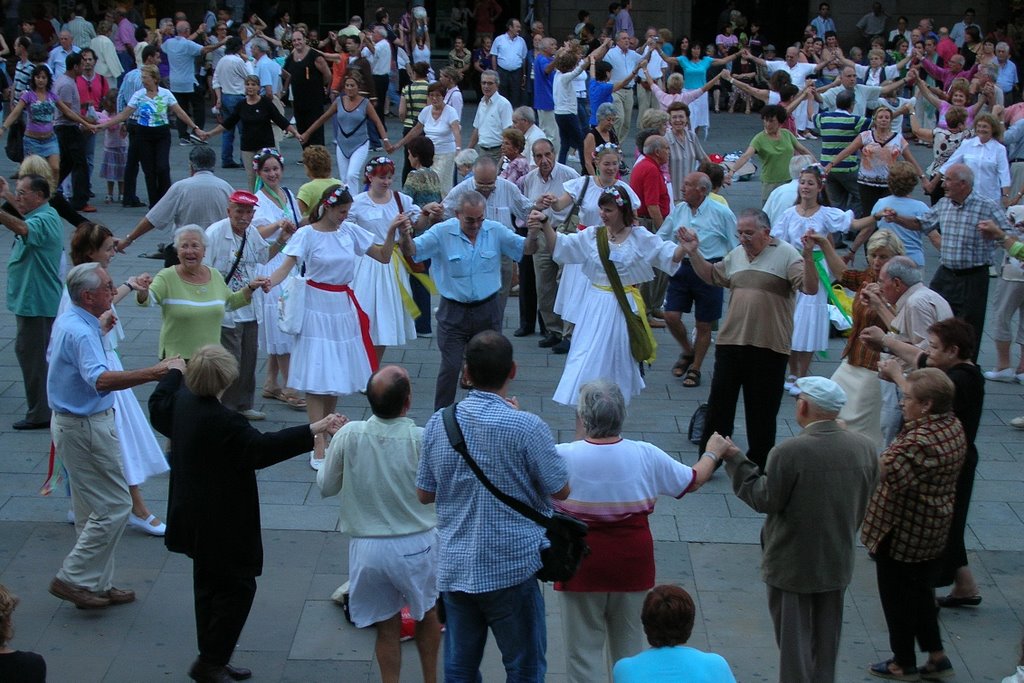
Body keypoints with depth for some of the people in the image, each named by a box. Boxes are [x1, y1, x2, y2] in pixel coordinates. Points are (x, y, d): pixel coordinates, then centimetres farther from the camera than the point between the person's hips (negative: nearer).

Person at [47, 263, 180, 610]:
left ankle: (96, 584, 23)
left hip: (70, 422, 11)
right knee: (114, 507, -5)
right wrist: (156, 372, -47)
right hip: (86, 427, -11)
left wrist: (99, 329, 29)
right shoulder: (81, 332, -25)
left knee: (92, 509, 16)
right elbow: (101, 379, -41)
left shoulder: (66, 321, 8)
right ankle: (73, 579, 0)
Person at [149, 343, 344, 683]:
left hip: (192, 513, 10)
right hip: (221, 521, -10)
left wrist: (174, 372, 36)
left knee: (208, 584, 19)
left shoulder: (181, 400, -2)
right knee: (237, 587, 2)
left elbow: (158, 407, 20)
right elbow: (263, 448, -26)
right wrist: (314, 430, -26)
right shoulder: (222, 421, -28)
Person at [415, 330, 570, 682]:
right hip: (511, 568, -4)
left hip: (453, 566, 4)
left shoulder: (437, 424, -2)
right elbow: (561, 491, -4)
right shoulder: (527, 427, -17)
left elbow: (425, 494, 7)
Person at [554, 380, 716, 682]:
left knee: (584, 649, 7)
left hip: (582, 565, -2)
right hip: (632, 564, 3)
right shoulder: (646, 456, -7)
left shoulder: (562, 457, -16)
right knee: (630, 645, 16)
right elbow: (693, 480, 7)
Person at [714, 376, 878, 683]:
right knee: (826, 641, 22)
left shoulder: (789, 452, -26)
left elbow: (764, 500, -17)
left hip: (793, 564, -5)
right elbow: (865, 502, 3)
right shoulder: (864, 447, -8)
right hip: (838, 563, 5)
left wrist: (734, 460, -10)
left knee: (794, 639, 9)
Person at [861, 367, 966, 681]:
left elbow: (886, 472, -39)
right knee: (920, 591, 22)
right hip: (933, 530, 9)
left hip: (901, 532, -9)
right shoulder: (954, 426, 0)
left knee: (897, 597, 10)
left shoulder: (920, 440, -30)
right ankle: (936, 657, 28)